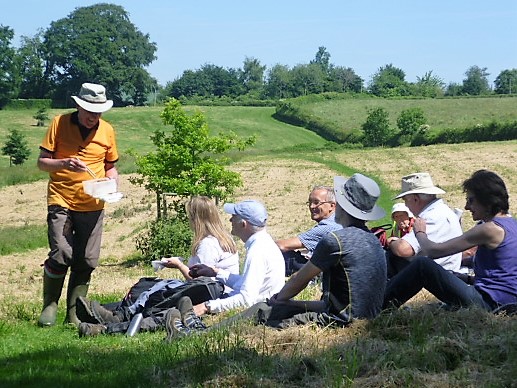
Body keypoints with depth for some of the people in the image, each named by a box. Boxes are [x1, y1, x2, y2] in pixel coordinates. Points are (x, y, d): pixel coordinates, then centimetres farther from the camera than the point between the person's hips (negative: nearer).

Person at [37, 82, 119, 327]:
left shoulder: (107, 131, 8)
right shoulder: (60, 123, 0)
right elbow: (42, 162, 1)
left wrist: (112, 180, -2)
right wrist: (64, 163, -18)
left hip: (93, 204, 3)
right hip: (61, 201, -3)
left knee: (86, 261, 2)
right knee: (61, 254, -15)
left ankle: (74, 313, 15)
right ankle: (50, 305, 4)